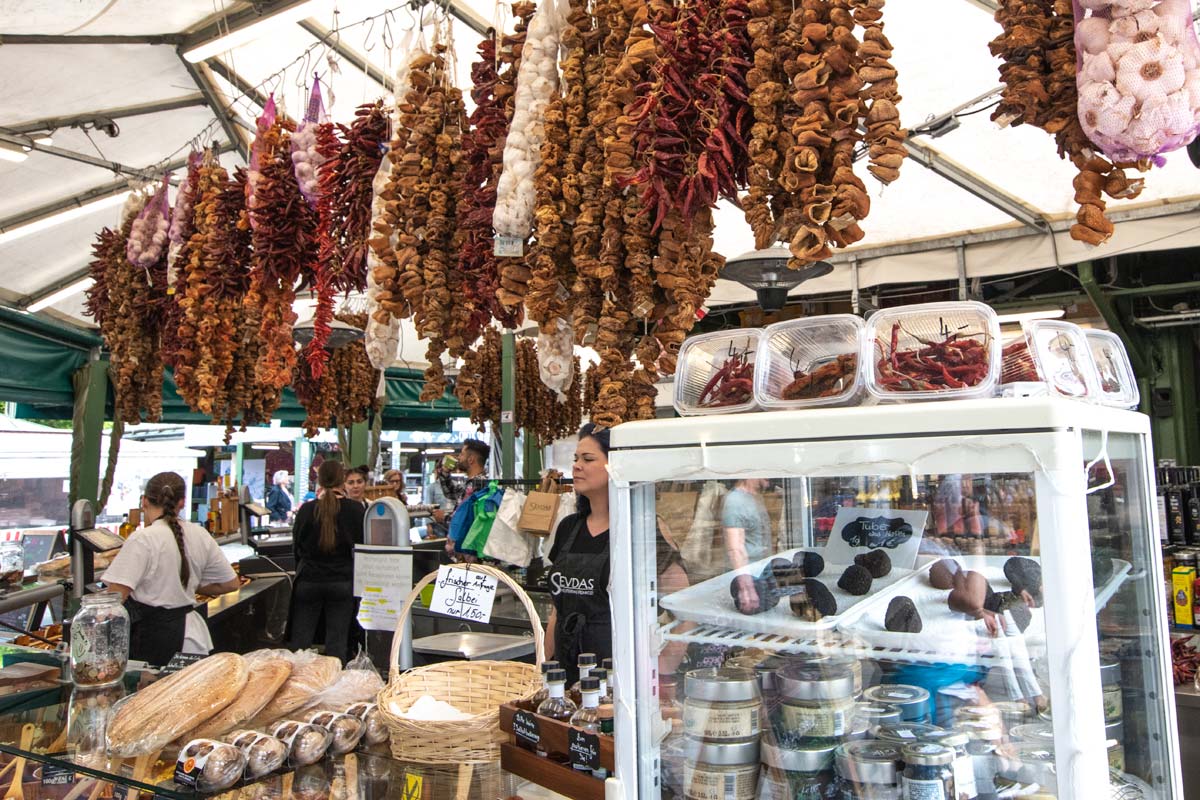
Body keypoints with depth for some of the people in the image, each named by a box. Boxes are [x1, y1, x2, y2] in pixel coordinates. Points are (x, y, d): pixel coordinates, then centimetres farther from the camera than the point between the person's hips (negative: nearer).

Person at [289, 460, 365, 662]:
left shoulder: (307, 509, -6)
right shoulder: (355, 509, -9)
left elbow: (296, 546, 5)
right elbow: (361, 544, 1)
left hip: (308, 580, 1)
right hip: (342, 581, -1)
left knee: (300, 638, 10)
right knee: (337, 640, 6)